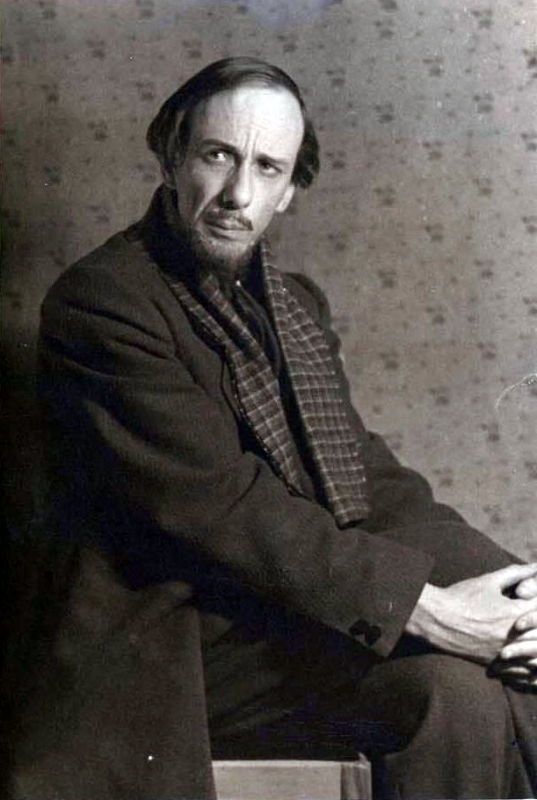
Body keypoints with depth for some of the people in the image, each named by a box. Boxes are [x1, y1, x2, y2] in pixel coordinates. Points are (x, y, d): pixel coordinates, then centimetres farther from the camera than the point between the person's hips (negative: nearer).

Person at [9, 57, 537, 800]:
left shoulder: (296, 301, 15)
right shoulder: (98, 301, -10)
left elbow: (367, 474, 8)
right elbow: (217, 507, -19)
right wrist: (421, 606, -21)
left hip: (308, 607, 7)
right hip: (167, 643, -7)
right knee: (449, 690, -24)